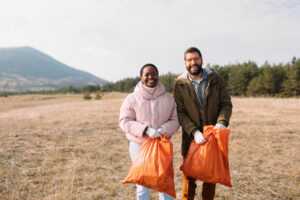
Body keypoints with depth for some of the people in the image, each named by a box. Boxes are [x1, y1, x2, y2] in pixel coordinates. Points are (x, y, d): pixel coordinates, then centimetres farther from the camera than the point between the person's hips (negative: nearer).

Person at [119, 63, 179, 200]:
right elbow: (124, 122, -9)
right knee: (142, 184, 12)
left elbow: (175, 120, 4)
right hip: (139, 146, -2)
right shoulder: (132, 98, -4)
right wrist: (146, 130, -21)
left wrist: (164, 130, -17)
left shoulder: (168, 98, 4)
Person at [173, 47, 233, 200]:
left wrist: (222, 122, -18)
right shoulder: (180, 84, -5)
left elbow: (226, 104, 1)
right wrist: (194, 132, -21)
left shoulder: (216, 80, -1)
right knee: (189, 176, 10)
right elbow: (180, 112, -10)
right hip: (191, 138, -1)